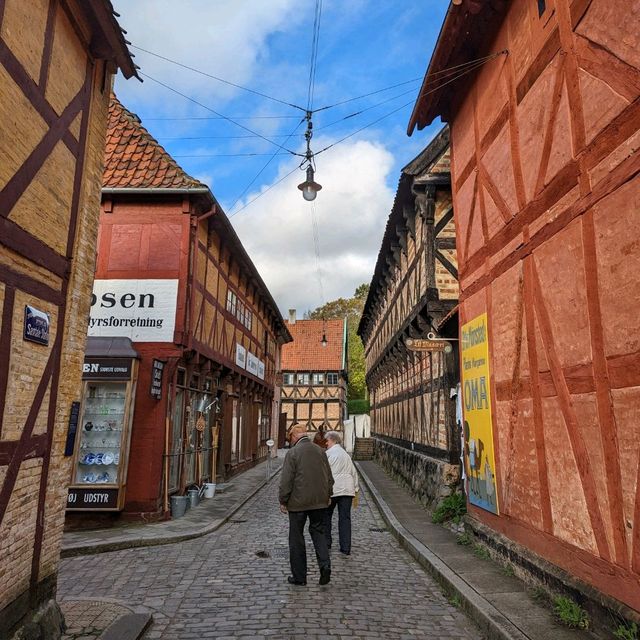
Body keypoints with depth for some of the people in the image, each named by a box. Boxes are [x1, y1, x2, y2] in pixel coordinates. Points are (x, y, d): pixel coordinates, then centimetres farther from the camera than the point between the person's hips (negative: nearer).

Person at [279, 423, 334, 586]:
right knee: (318, 531, 17)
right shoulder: (320, 451, 4)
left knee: (296, 538, 8)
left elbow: (286, 480, -13)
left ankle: (299, 576, 16)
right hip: (319, 501, 5)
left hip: (298, 502, -4)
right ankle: (325, 565, -1)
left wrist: (283, 501, -3)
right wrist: (328, 495, 22)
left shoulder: (292, 453, -12)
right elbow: (329, 476, 11)